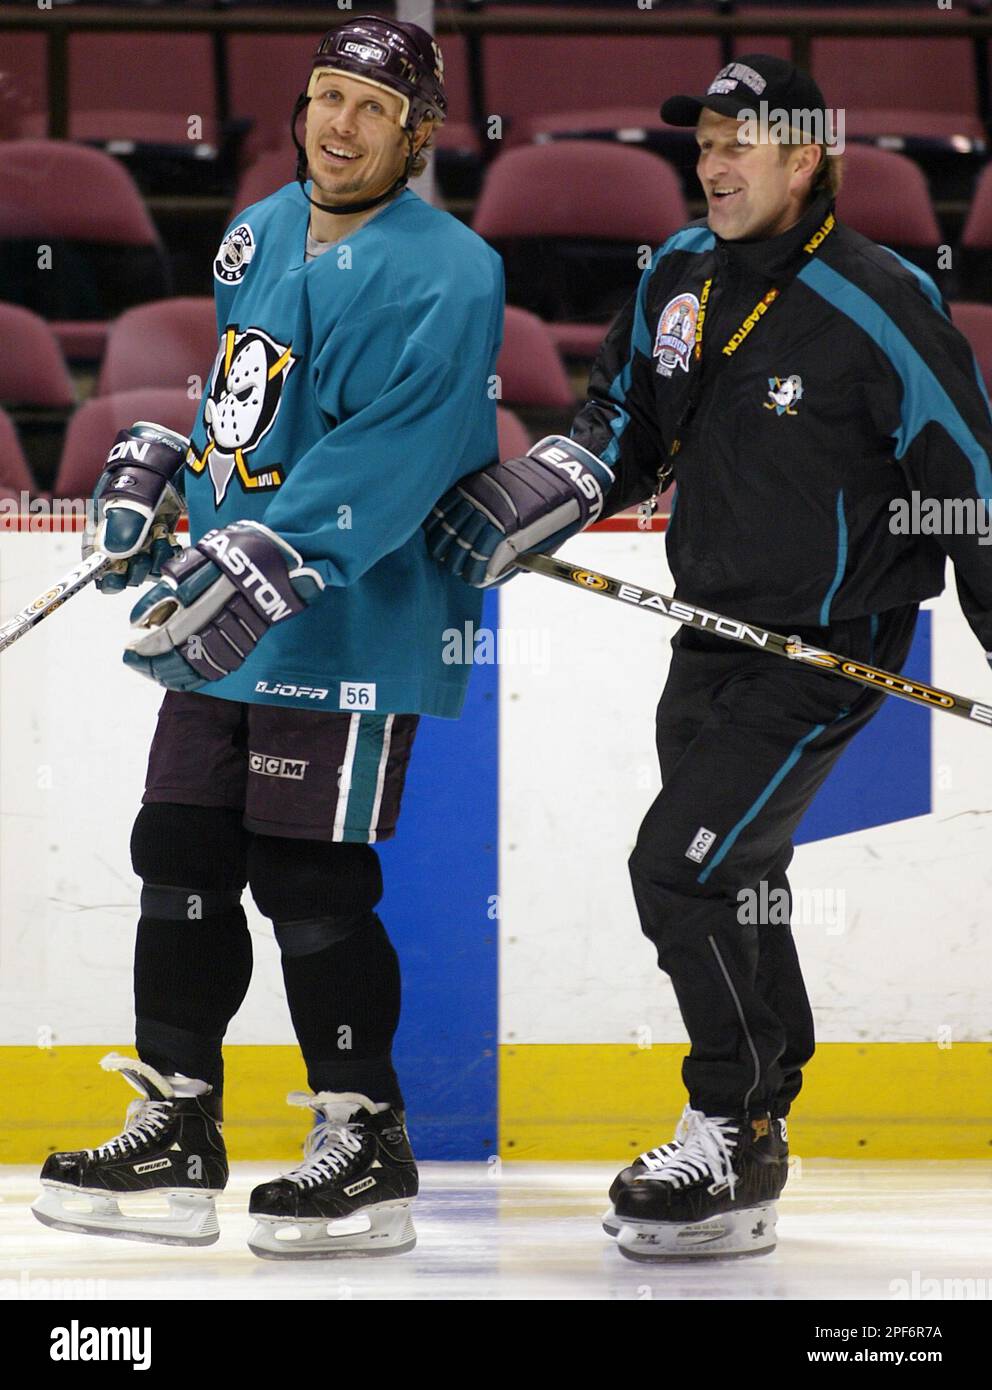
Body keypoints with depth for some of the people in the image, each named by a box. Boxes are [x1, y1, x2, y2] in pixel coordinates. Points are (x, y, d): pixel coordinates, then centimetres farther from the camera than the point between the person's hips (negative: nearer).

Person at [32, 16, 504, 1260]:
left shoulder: (443, 275, -14)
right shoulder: (261, 236, 12)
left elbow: (390, 457, -26)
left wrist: (268, 561, -34)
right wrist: (156, 461, 19)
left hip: (349, 632, -8)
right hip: (220, 633, 8)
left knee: (310, 881, -8)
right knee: (180, 860, 8)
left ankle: (367, 1150, 2)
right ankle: (174, 1131, 17)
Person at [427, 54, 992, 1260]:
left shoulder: (876, 310, -19)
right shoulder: (679, 277, 2)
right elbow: (624, 427, 13)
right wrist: (528, 502, -4)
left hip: (827, 650, -8)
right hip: (715, 630, 8)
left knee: (685, 870, -15)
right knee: (733, 879, 18)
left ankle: (731, 1157, -5)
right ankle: (761, 1119, 35)